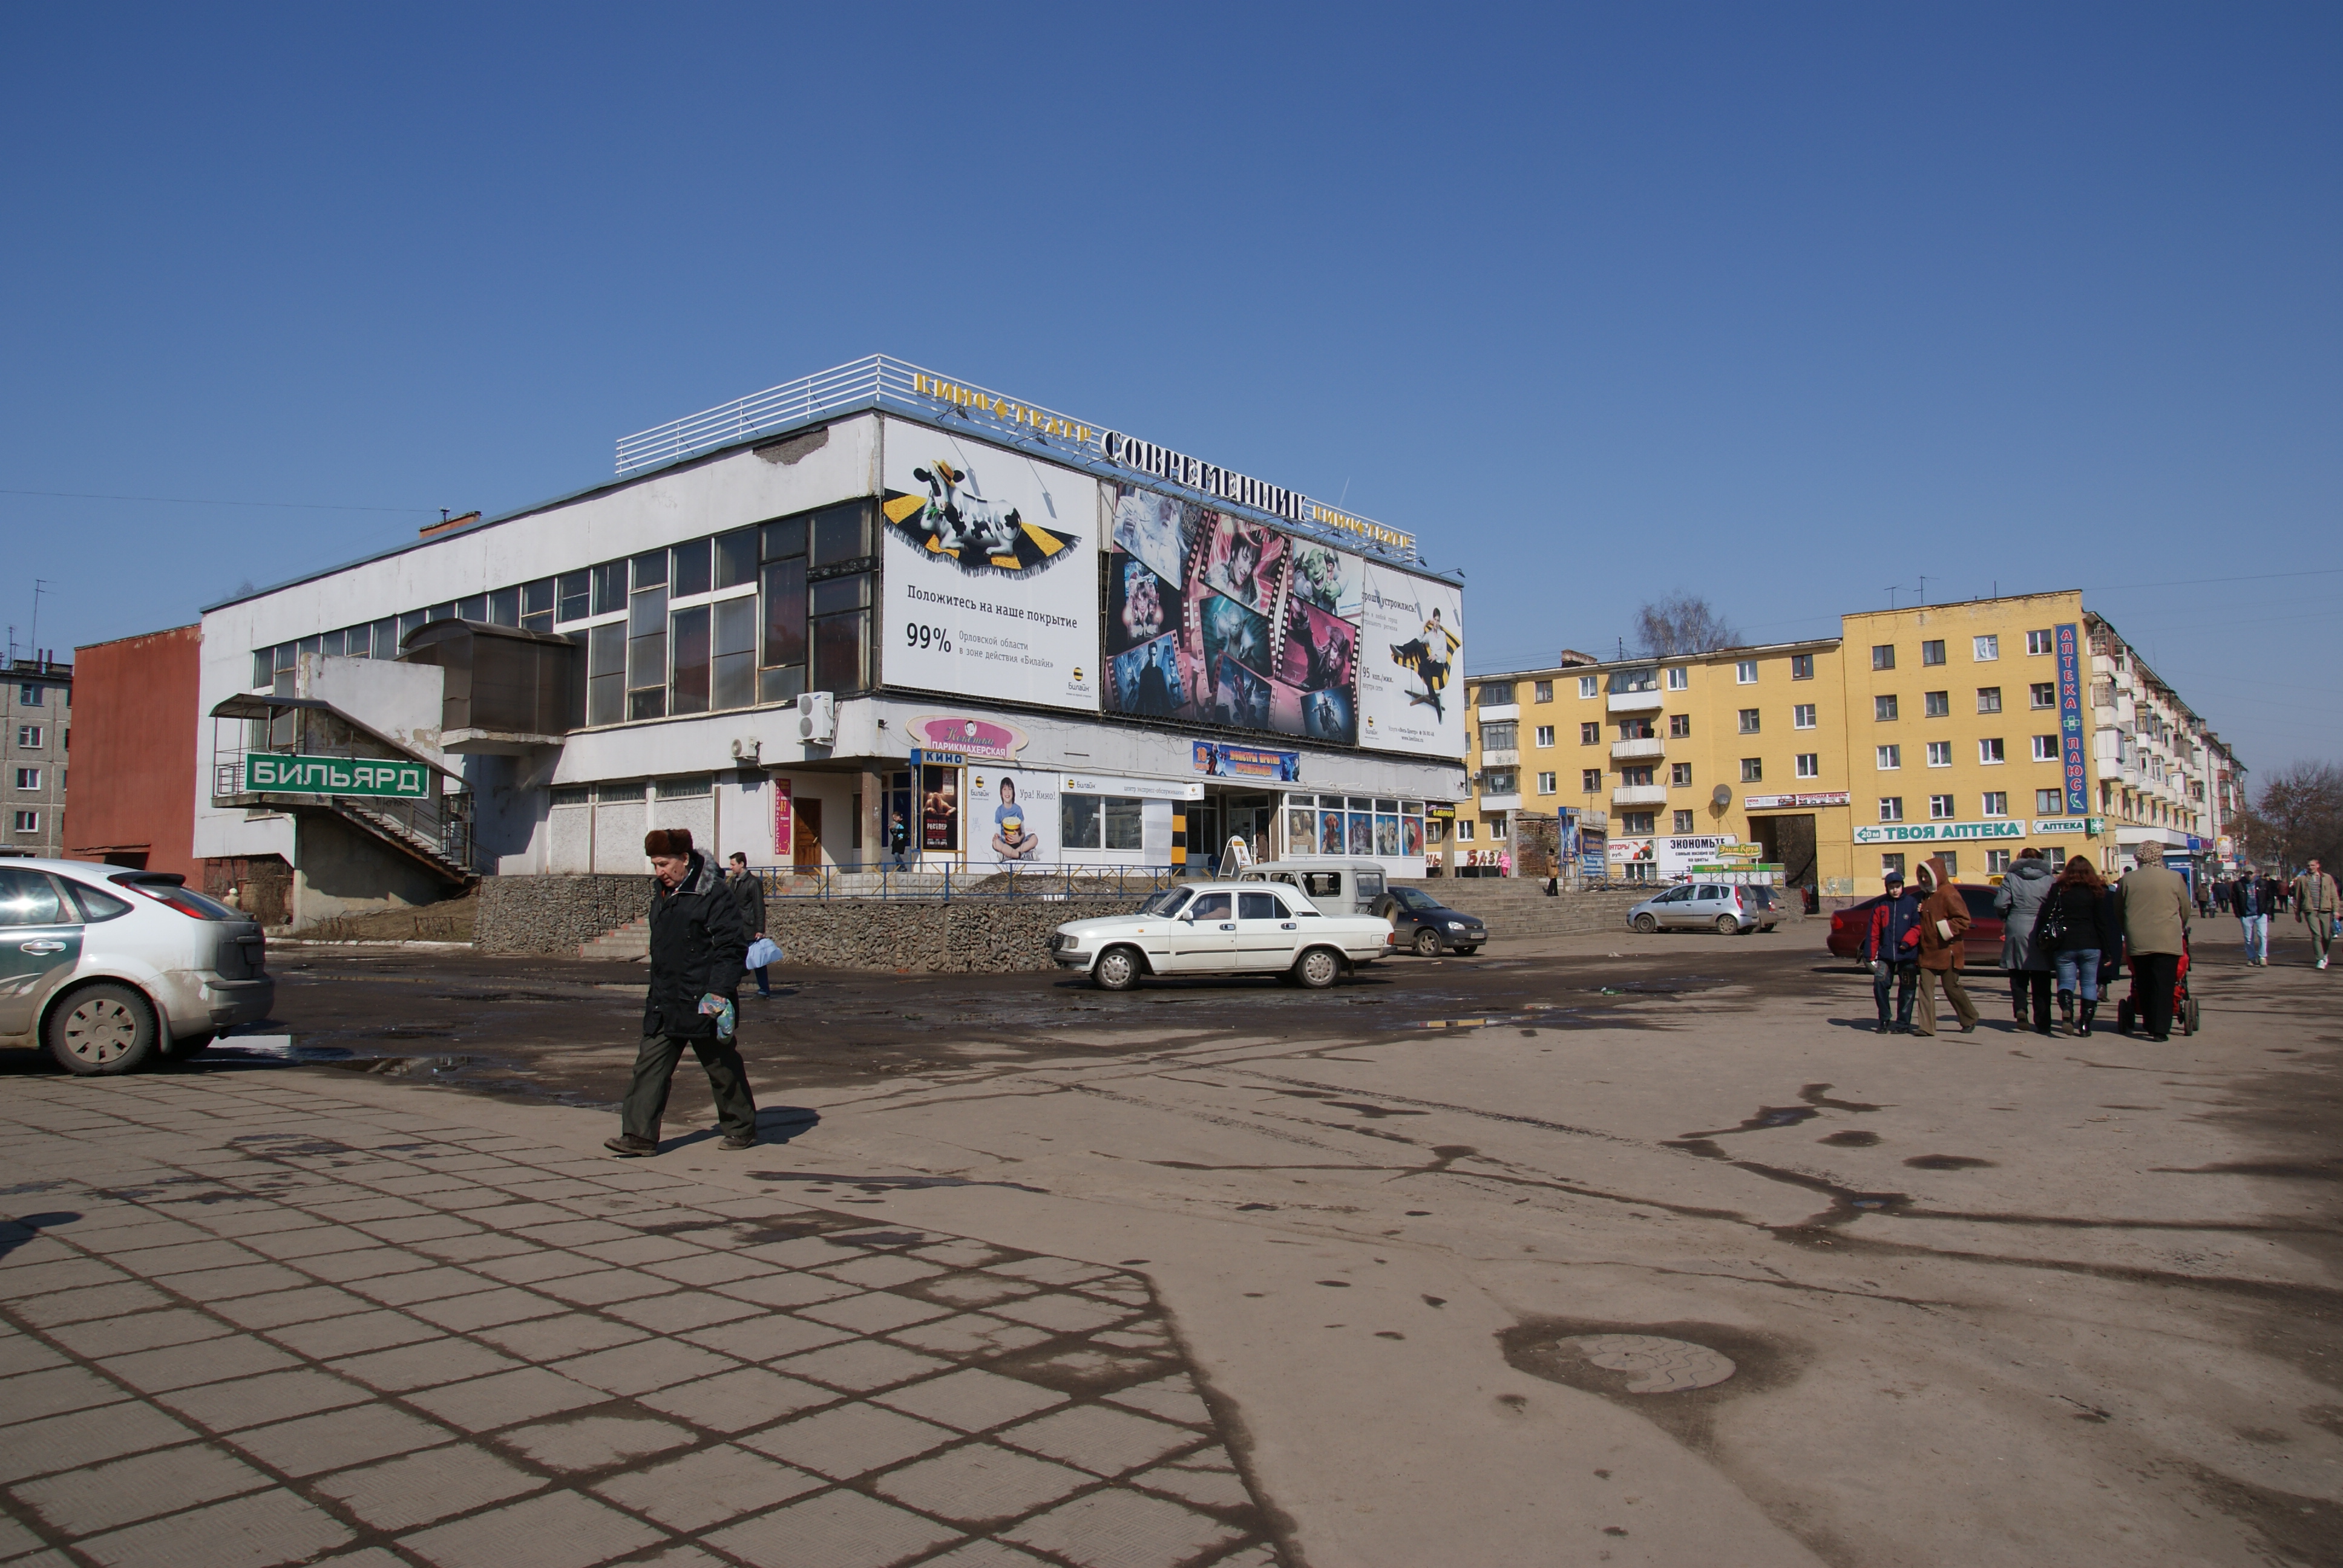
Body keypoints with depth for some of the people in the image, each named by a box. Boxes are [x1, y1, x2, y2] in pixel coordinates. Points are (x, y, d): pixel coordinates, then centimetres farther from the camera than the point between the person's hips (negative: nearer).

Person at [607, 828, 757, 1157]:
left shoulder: (714, 895, -13)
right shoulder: (662, 894, 13)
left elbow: (731, 948, -16)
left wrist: (719, 993, -23)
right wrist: (657, 990, 21)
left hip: (702, 1003, -8)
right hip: (664, 1003, 8)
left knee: (723, 1068, 6)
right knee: (650, 1067, 1)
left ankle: (742, 1130, 20)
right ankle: (639, 1135, 4)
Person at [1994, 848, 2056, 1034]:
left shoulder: (2011, 878, 0)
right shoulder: (2049, 880, 1)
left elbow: (2000, 903, -9)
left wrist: (2006, 919, 11)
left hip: (2017, 933, -1)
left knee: (2018, 978, 12)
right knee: (2041, 982, 8)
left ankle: (2020, 1008, -10)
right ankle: (2042, 1023, 8)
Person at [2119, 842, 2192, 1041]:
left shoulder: (2127, 879, 2)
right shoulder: (2175, 878, -1)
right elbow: (2186, 910, 11)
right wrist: (2181, 929, 30)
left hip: (2137, 942, 2)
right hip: (2167, 941, -2)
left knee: (2144, 986, 12)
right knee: (2163, 986, -2)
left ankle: (2150, 1024, 19)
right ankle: (2160, 1029, -6)